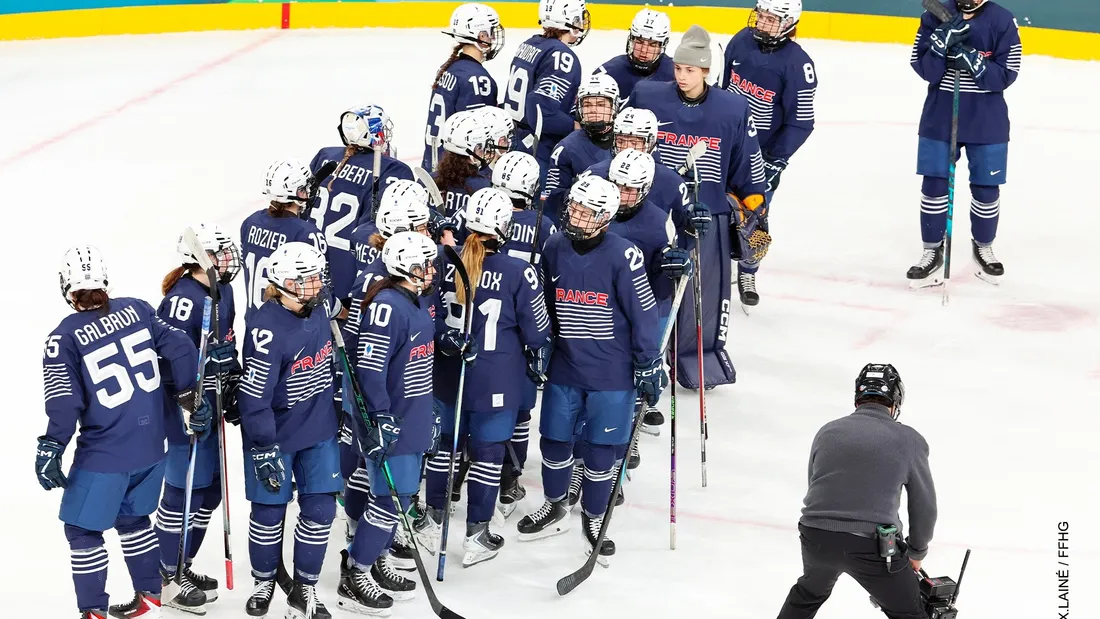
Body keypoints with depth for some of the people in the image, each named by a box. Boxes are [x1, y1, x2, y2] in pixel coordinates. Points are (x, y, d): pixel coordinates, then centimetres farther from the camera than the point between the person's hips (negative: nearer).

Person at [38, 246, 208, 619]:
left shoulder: (65, 338, -12)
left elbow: (64, 399, -18)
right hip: (151, 447, 6)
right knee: (132, 518, 25)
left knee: (82, 529, 10)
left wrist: (51, 448, -16)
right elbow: (180, 349, 1)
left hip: (104, 455, -6)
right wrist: (190, 399, 12)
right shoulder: (136, 311, 0)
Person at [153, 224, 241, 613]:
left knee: (210, 489, 17)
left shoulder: (222, 291, 8)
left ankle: (182, 567, 31)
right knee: (184, 491, -1)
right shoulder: (184, 299, -21)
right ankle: (167, 580, 11)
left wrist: (232, 392, 18)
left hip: (210, 403, 10)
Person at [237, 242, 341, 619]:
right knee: (269, 512, 9)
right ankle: (264, 583, 31)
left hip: (319, 432, 6)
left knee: (319, 510, 4)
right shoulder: (266, 329, -26)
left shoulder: (318, 311, -3)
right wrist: (264, 450, -23)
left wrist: (339, 412, 22)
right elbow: (253, 396, -24)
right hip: (275, 435, -6)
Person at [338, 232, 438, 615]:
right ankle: (354, 579, 4)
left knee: (402, 494, 16)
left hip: (413, 420, 10)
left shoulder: (418, 303, 10)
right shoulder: (387, 307, -21)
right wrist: (380, 420, -26)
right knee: (390, 496, -6)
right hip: (388, 423, -10)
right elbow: (368, 367, -25)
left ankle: (375, 563, 30)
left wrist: (428, 415, 25)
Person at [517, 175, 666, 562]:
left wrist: (649, 365, -9)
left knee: (603, 448, 5)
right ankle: (554, 509, 35)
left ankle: (593, 519, 24)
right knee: (554, 439, 13)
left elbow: (643, 313, -11)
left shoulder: (622, 255, -16)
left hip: (611, 372, -4)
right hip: (564, 367, 4)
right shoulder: (555, 248, -2)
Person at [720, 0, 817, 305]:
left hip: (764, 152, -4)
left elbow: (801, 121, -17)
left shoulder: (798, 63, -20)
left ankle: (747, 273, 23)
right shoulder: (742, 40, -6)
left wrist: (776, 161, -19)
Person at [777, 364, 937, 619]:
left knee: (810, 591, 33)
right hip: (872, 545, -4)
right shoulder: (909, 440, 2)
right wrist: (916, 552, 24)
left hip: (815, 537, 4)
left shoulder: (827, 432, 14)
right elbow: (924, 504, 7)